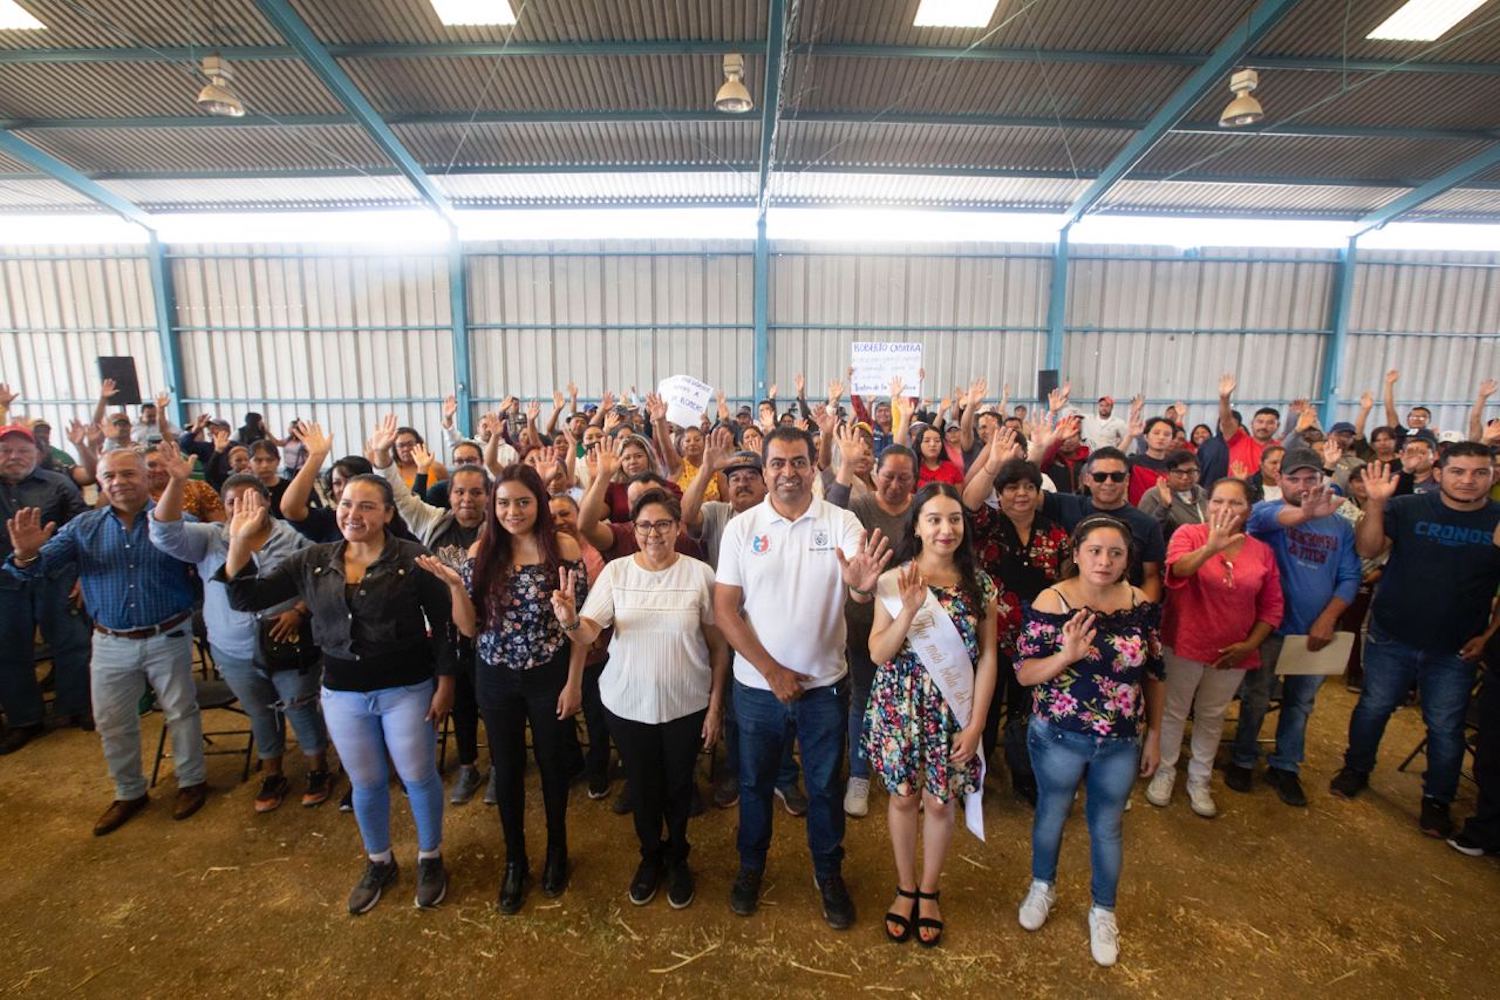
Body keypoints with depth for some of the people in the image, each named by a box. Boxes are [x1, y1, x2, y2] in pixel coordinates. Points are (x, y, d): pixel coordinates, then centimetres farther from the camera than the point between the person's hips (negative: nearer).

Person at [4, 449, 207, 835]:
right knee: (111, 723, 16)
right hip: (111, 644, 4)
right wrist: (25, 554, -27)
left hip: (168, 638, -4)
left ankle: (191, 782, 30)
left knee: (180, 712, 11)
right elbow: (42, 567, -3)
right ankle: (129, 793, 36)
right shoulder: (83, 526, 2)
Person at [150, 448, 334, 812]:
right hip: (235, 653, 3)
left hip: (289, 647, -3)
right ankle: (273, 776, 37)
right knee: (260, 714, 19)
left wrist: (299, 611, -20)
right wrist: (177, 482, -24)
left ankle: (319, 771, 28)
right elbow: (165, 533, -15)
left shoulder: (293, 537, -6)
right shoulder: (209, 539, 0)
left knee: (302, 710, 9)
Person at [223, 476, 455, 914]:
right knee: (365, 783, 19)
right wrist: (239, 545, -17)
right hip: (343, 693, 4)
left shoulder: (413, 558, -14)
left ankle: (430, 858, 36)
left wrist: (445, 681, -11)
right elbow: (246, 598, -2)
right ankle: (379, 862, 44)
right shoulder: (313, 560, 0)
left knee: (418, 776, 10)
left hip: (407, 688, -4)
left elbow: (443, 623, -10)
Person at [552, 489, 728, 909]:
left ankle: (677, 858, 46)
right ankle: (650, 856, 47)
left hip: (686, 704, -1)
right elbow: (588, 634, -13)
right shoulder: (616, 571, -8)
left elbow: (719, 645, -5)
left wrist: (715, 704, -4)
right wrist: (570, 620, -36)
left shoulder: (700, 574, -12)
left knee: (678, 786, 18)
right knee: (642, 785, 20)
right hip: (628, 703, 1)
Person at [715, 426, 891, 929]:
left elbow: (860, 586, -23)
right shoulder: (741, 527, -7)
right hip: (758, 685, 1)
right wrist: (772, 671, -13)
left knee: (824, 786, 18)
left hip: (824, 684, 0)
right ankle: (751, 866, 46)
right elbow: (724, 608, -8)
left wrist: (863, 585, -47)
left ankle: (829, 873, 43)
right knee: (755, 782, 20)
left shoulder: (841, 522, -8)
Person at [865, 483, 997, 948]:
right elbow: (878, 654, -12)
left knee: (939, 802, 14)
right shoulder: (894, 582, -9)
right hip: (900, 707, 0)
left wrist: (975, 724, -6)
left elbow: (987, 657, -3)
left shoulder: (979, 584, -5)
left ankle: (928, 892, 40)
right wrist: (910, 608, -26)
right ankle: (905, 888, 40)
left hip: (952, 710, 1)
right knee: (903, 797, 15)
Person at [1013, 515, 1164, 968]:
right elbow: (1023, 673, -15)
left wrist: (1154, 735, 7)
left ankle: (1103, 910, 44)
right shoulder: (1051, 602, -18)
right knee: (1052, 814, 20)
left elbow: (1153, 675, 4)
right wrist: (1067, 655, -32)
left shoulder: (1143, 605, -8)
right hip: (1059, 737, -2)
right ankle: (1043, 885, 48)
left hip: (1121, 743, 2)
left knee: (1107, 827, 19)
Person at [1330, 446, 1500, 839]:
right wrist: (1375, 503, -29)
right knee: (1373, 708, 12)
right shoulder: (1406, 508, -6)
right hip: (1391, 639, -1)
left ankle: (1437, 800, 28)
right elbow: (1368, 549, -17)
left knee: (1446, 727, 11)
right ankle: (1356, 769, 31)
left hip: (1455, 650, 1)